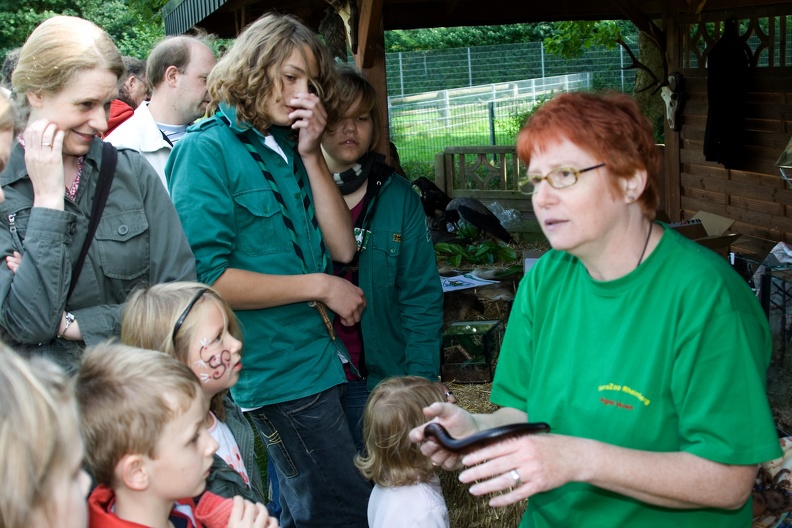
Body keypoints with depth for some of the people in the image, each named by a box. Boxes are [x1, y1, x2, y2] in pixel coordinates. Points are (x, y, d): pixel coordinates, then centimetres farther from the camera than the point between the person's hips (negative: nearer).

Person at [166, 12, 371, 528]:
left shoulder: (287, 150, 11)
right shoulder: (207, 150, -10)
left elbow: (342, 247, 4)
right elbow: (206, 278, -18)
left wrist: (311, 154, -3)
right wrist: (318, 286, -14)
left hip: (319, 360, 8)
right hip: (279, 373, -8)